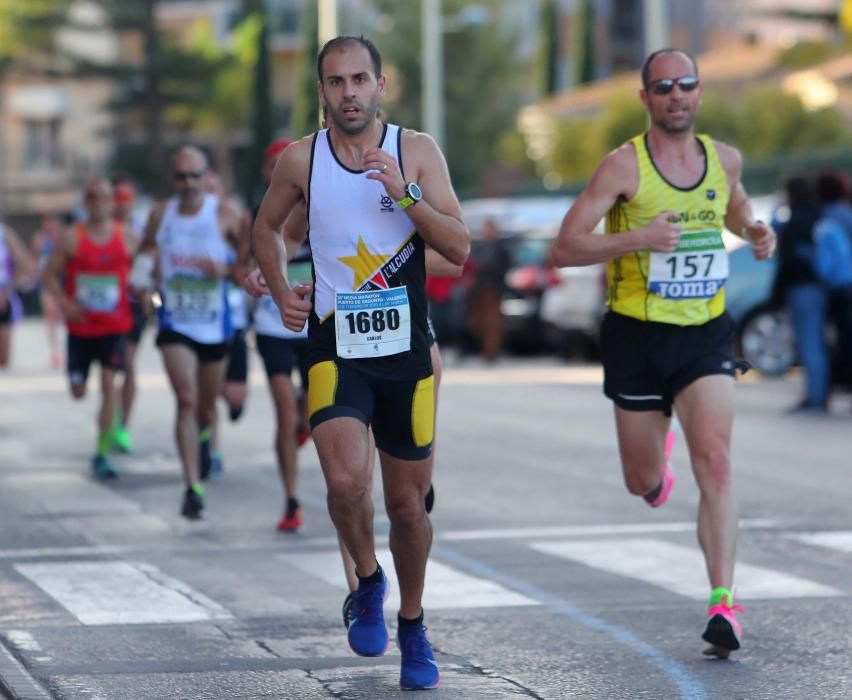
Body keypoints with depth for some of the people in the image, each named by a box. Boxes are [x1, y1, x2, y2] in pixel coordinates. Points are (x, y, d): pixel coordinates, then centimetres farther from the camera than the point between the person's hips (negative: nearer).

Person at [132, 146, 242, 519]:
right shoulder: (161, 215, 0)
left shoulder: (224, 214, -7)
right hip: (175, 324, 0)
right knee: (186, 399, -17)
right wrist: (143, 268, -6)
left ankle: (203, 434, 54)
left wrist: (226, 268, -23)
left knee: (207, 403, 16)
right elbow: (147, 249, 15)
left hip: (215, 324, 0)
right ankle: (193, 486, -19)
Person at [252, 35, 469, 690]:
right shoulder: (300, 159, 0)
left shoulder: (417, 151, -3)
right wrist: (281, 292, 4)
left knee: (407, 500, 9)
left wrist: (405, 193, -21)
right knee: (346, 481, -23)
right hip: (335, 348, -1)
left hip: (407, 349, 1)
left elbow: (460, 248, -8)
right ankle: (368, 580, 7)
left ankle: (412, 625, 31)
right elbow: (267, 227, 18)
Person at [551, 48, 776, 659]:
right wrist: (639, 238, -28)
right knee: (643, 482, 11)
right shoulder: (625, 165, -11)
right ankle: (657, 461, 51)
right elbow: (564, 248, -15)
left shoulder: (724, 159, 4)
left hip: (706, 334, 2)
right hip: (638, 336, -2)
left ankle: (724, 603, -21)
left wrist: (755, 230, 5)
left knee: (716, 463, -18)